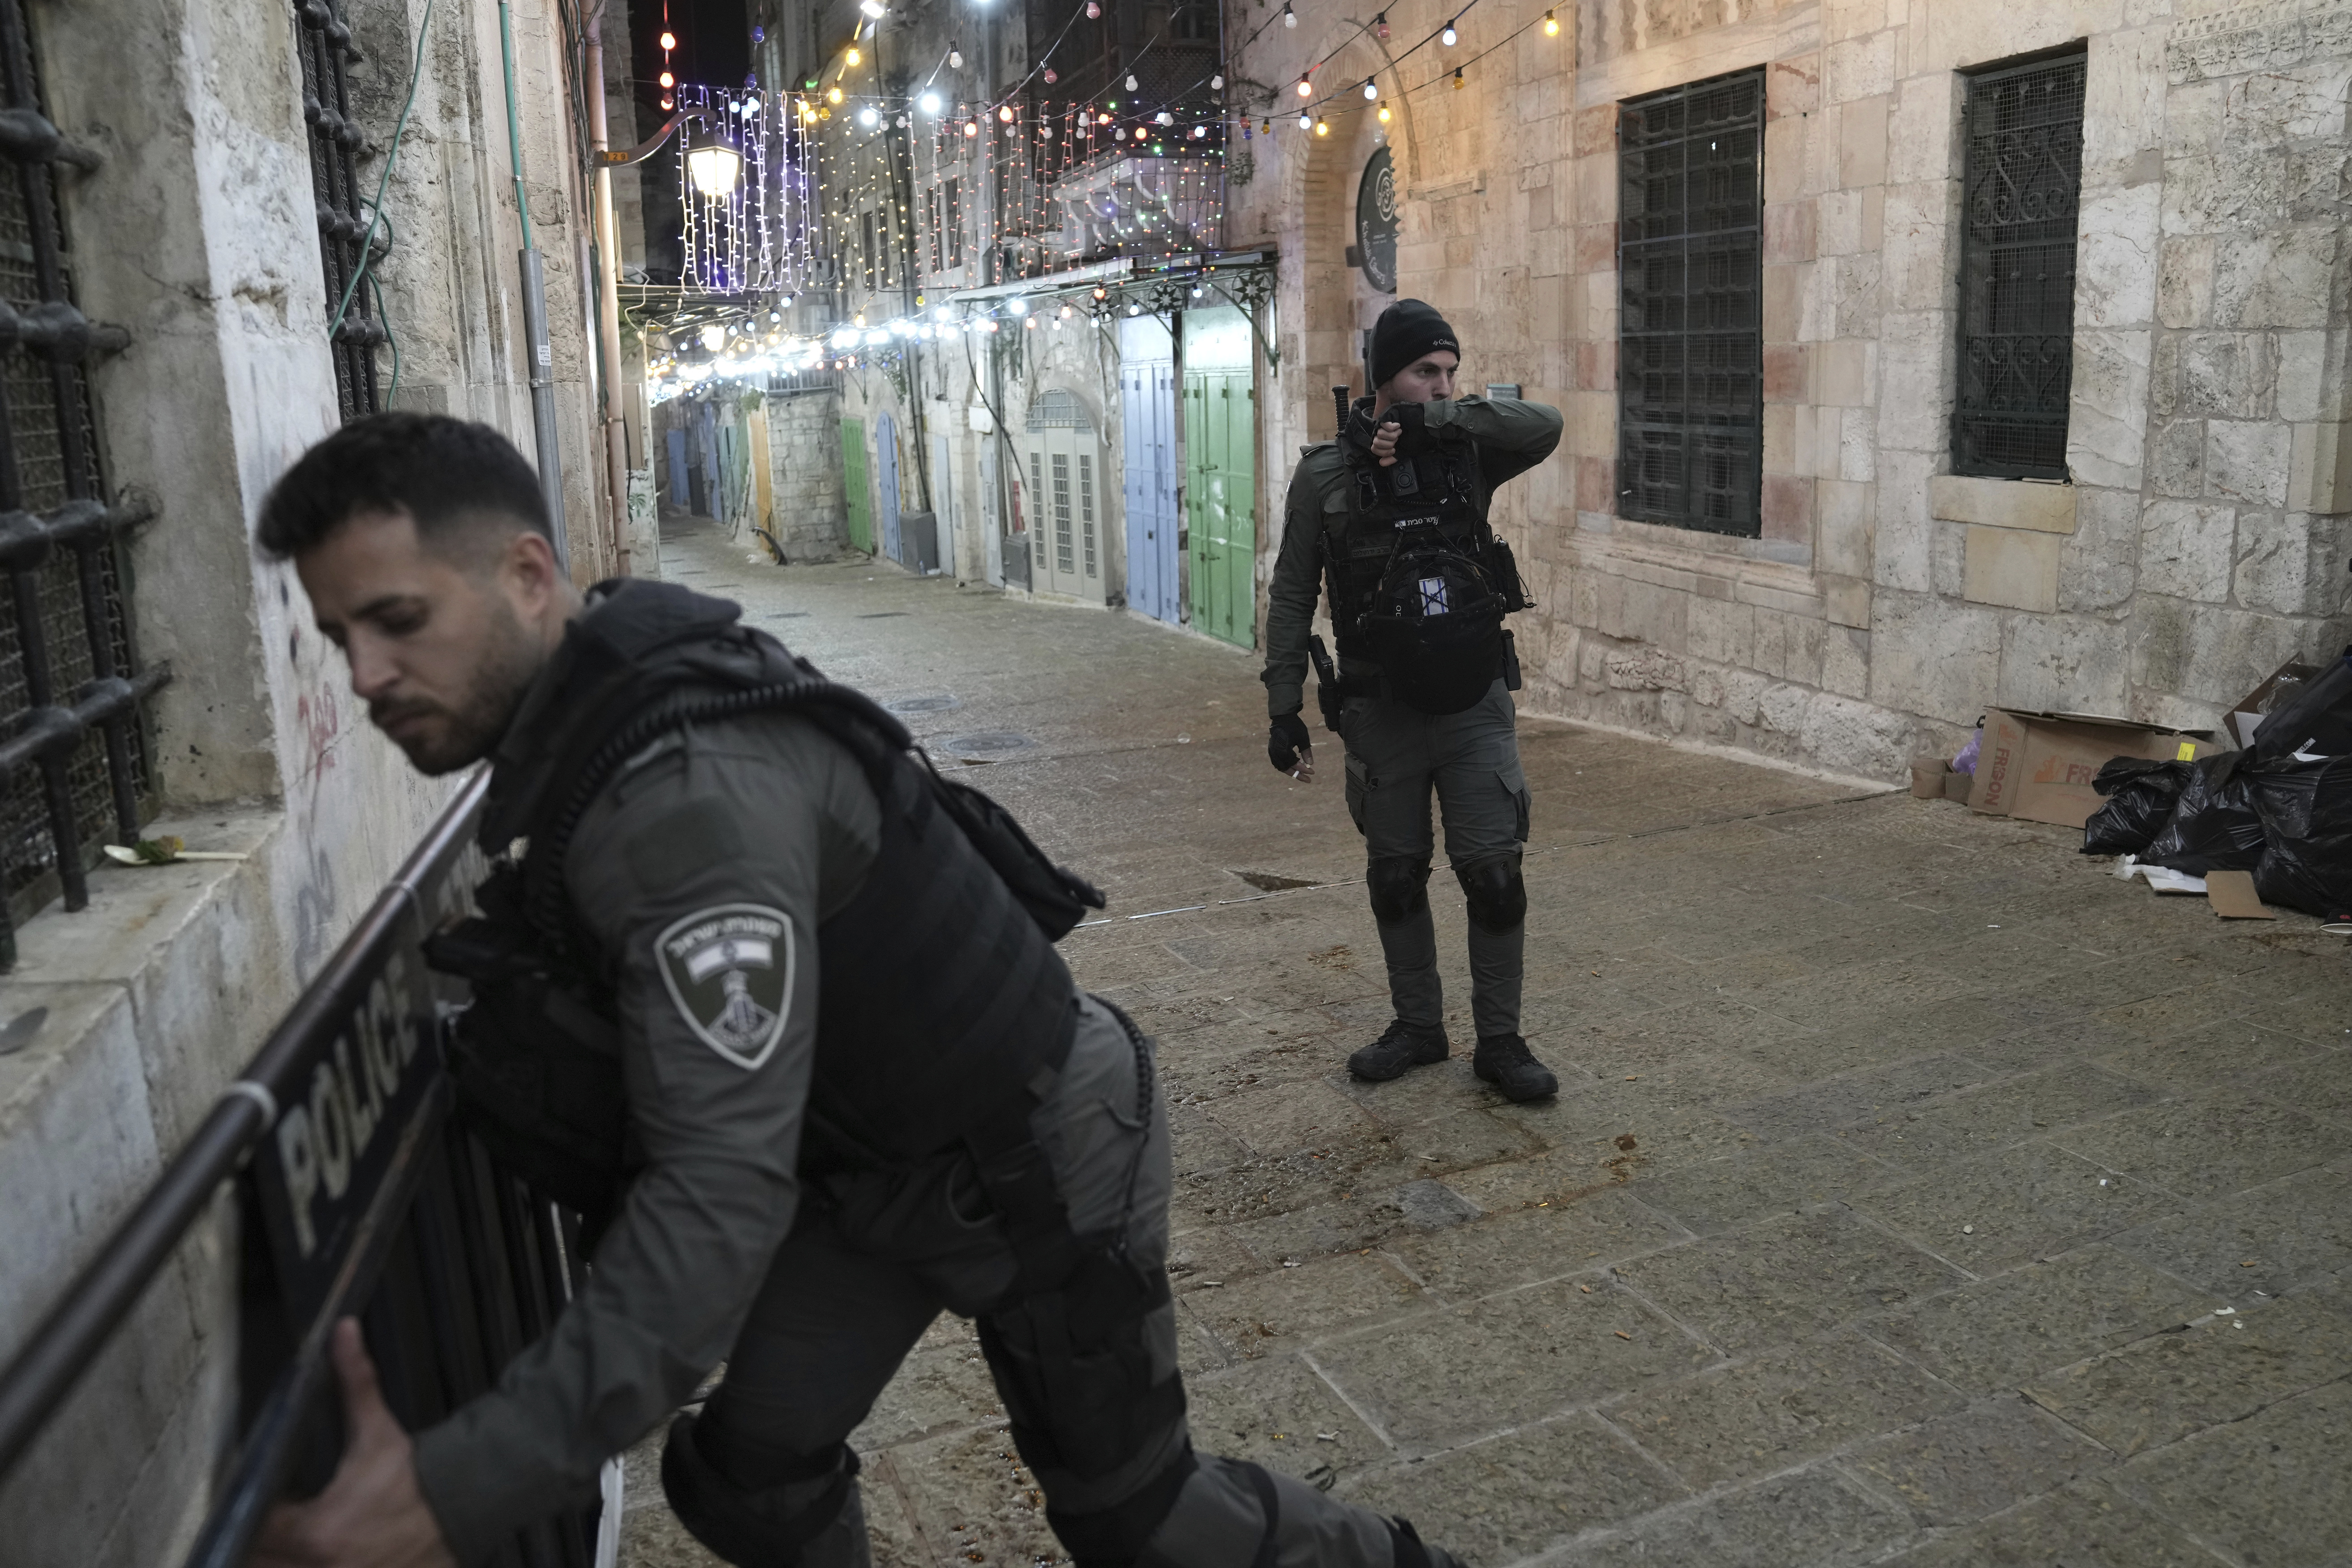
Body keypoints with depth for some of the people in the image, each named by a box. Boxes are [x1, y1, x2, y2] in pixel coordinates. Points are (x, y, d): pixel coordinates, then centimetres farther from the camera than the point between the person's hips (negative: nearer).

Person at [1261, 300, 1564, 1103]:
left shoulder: (1465, 453, 1)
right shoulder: (1325, 473, -1)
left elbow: (1544, 426, -18)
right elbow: (1292, 596, 2)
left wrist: (1428, 419, -21)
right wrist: (1284, 707, -2)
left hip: (1475, 706, 0)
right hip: (1382, 712, 0)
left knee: (1493, 874, -1)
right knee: (1395, 878, 11)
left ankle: (1500, 1042, 14)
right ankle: (1418, 1027, 29)